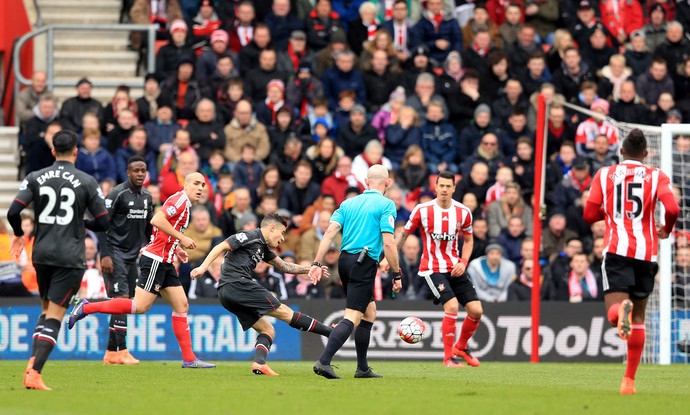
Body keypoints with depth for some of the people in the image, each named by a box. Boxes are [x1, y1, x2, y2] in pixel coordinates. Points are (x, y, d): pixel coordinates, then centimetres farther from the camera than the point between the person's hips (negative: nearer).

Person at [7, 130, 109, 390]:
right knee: (54, 316, -4)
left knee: (46, 309, 21)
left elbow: (13, 212, -6)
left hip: (42, 253, 3)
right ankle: (34, 373, -18)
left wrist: (19, 235, 14)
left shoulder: (35, 178, 2)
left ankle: (33, 364, 4)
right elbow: (103, 223, -1)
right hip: (70, 257, -3)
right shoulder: (86, 182, -3)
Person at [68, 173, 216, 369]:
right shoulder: (180, 200, -11)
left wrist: (176, 248, 16)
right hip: (155, 259, -10)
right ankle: (86, 308, -7)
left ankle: (189, 359, 8)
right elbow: (157, 220, -25)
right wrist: (182, 238, -20)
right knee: (140, 306, -14)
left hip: (165, 262, 10)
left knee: (182, 306, 7)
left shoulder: (185, 205, 19)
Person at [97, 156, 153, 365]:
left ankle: (111, 352, 13)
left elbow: (148, 228, 22)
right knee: (121, 299, -15)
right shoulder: (117, 194, -11)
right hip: (115, 254, -8)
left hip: (132, 256, 8)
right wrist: (105, 255, -19)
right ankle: (122, 351, -16)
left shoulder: (147, 197, 12)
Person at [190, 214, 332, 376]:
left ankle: (259, 363, -15)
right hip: (237, 284, -10)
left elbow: (283, 266, 34)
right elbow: (221, 247, -12)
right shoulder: (249, 237, -4)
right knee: (284, 312, -6)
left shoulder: (263, 248, 24)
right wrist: (203, 267, -22)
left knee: (268, 330, 7)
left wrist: (309, 269, 30)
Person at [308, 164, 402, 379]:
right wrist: (397, 275, -4)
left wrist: (317, 263, 2)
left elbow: (330, 231, 4)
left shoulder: (349, 203, 14)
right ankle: (324, 361, -24)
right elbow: (388, 243, -11)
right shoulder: (386, 205, -3)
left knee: (369, 311, 20)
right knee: (352, 317, -10)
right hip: (364, 264, -7)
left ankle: (362, 368, 21)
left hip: (344, 260, 7)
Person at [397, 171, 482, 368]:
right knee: (452, 306, -22)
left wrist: (463, 262, -3)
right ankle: (448, 358, -11)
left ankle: (461, 347, 26)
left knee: (476, 310, -2)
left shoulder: (463, 212, -1)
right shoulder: (422, 210, -10)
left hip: (455, 268, 4)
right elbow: (404, 234, 2)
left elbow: (468, 240, 13)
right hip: (432, 269, -4)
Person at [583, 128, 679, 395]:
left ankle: (621, 309, -48)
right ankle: (629, 380, 15)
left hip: (616, 250, -1)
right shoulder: (657, 176, 6)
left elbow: (589, 215, 5)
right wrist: (666, 230, 12)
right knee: (638, 318, 15)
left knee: (614, 311, -10)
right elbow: (672, 209, -9)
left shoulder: (604, 174, 9)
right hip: (647, 253, 1)